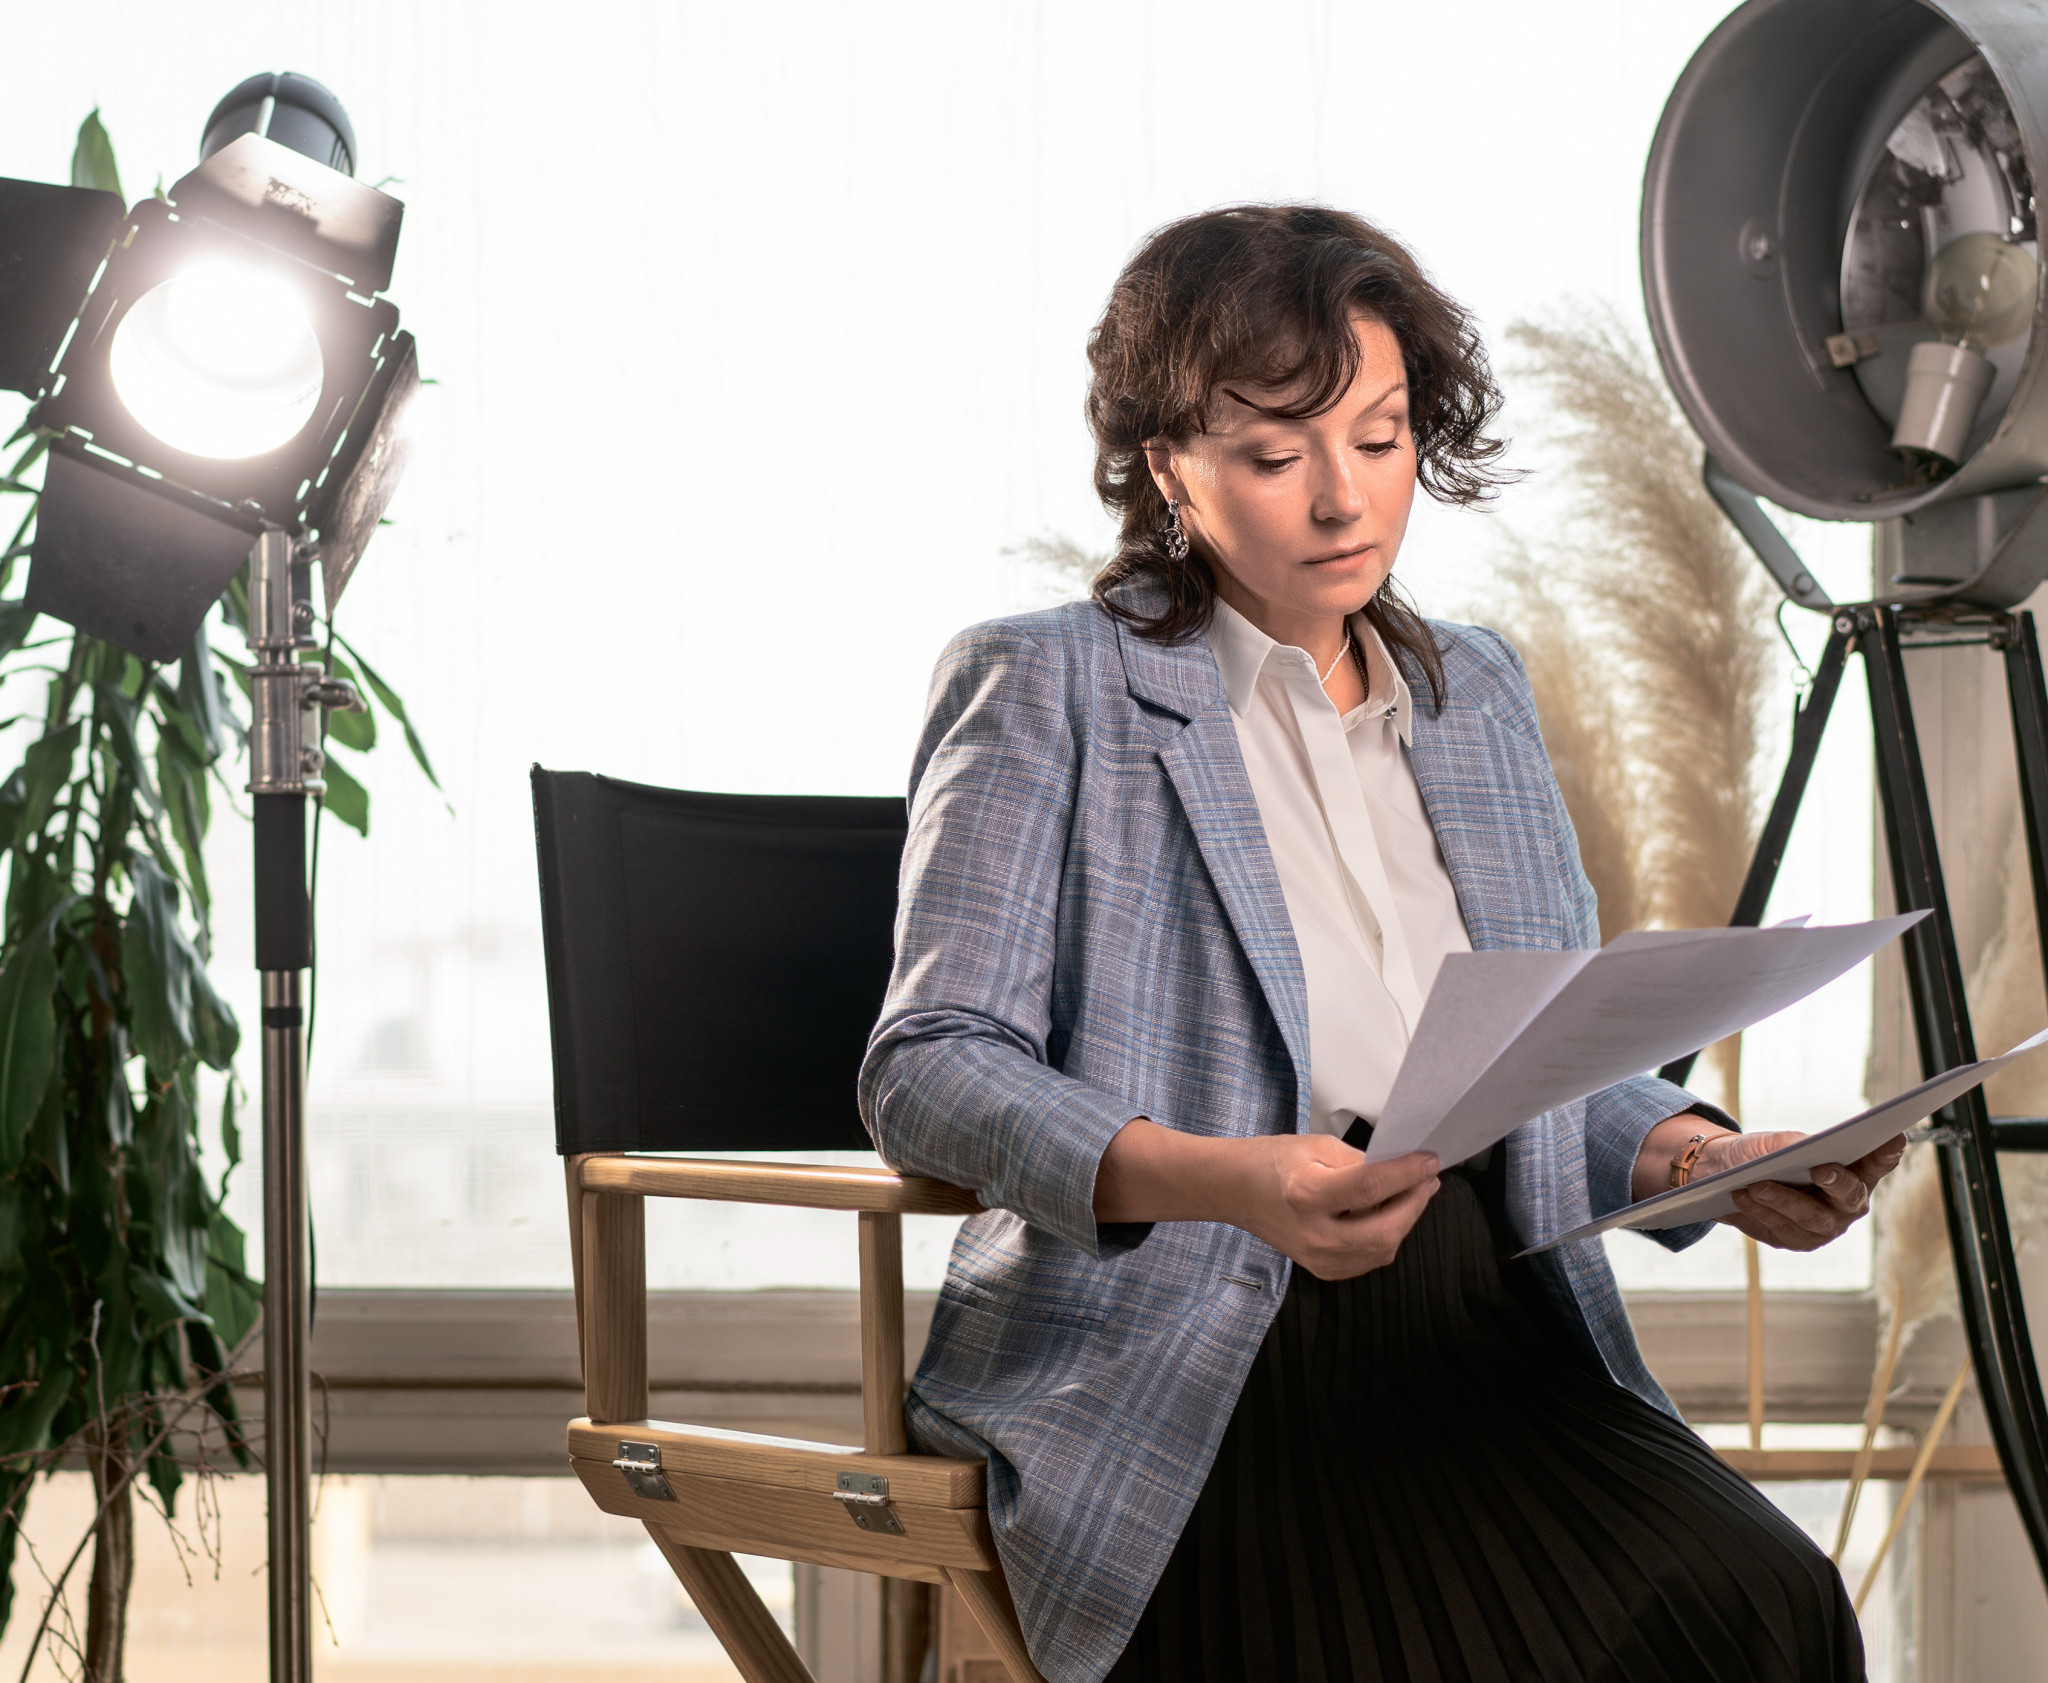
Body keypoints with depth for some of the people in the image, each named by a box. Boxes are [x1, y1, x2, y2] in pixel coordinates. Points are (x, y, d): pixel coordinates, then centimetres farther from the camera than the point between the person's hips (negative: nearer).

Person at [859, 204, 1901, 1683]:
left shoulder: (1477, 692, 21)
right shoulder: (1044, 690, 3)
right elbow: (929, 1068, -6)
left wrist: (1710, 1160, 0)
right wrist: (1217, 1183, -23)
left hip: (1488, 1331, 5)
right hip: (1186, 1349, -5)